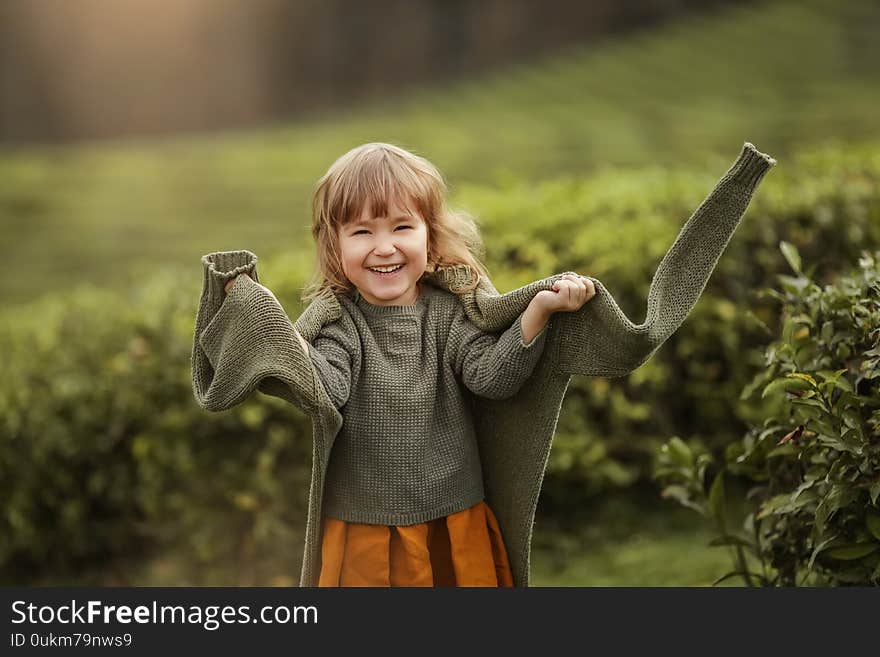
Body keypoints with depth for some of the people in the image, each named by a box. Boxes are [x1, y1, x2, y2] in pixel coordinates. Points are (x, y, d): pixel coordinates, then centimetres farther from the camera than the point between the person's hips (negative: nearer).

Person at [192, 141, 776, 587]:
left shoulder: (450, 312, 0)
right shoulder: (338, 321, -5)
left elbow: (492, 376, -12)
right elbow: (321, 387, -22)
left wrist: (539, 312, -24)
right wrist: (264, 318, -32)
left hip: (460, 536, 2)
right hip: (363, 542, -2)